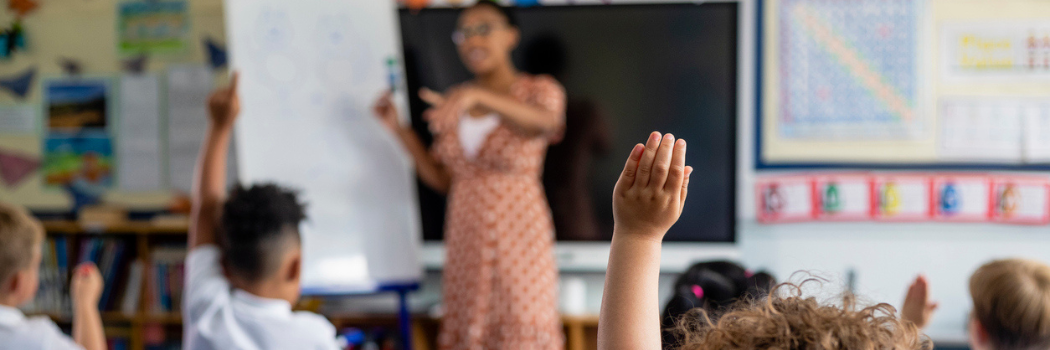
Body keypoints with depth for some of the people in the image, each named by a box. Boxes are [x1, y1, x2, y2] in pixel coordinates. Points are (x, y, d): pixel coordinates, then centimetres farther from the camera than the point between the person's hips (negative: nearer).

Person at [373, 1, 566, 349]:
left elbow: (543, 120, -29)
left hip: (518, 241, -4)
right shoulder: (452, 102, 11)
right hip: (466, 240, 5)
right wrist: (400, 130, 2)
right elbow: (441, 180, 13)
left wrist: (478, 96, -45)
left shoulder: (541, 91, -3)